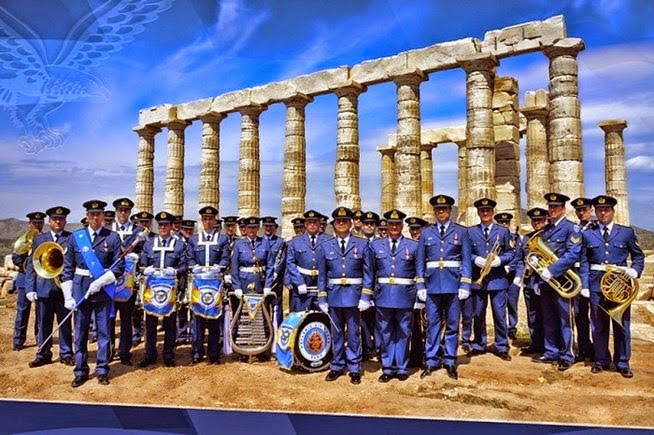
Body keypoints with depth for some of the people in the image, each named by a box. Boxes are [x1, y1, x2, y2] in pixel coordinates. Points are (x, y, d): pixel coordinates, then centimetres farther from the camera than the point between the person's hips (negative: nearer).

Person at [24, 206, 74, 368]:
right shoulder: (39, 239, 10)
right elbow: (31, 265, 7)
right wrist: (30, 288, 0)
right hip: (44, 288, 2)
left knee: (65, 323, 7)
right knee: (43, 323, 8)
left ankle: (66, 354, 17)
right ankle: (43, 355, 20)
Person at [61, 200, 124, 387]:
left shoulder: (113, 238, -2)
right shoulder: (75, 237, 3)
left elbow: (119, 267, -4)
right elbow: (67, 268, 4)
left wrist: (99, 282, -15)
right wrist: (68, 296, -2)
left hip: (103, 291, -1)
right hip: (80, 290, 1)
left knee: (104, 332, 5)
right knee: (80, 332, 8)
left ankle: (102, 370, 18)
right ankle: (80, 372, 20)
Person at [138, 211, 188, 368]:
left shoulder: (180, 245, 5)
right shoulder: (148, 244, 11)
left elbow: (184, 266, 0)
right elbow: (142, 265, 9)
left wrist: (175, 272, -21)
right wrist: (147, 270, -14)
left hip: (171, 288, -2)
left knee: (170, 322, 6)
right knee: (150, 322, 6)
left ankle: (168, 356, 16)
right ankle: (150, 355, 17)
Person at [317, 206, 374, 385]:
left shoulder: (362, 244, -1)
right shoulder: (325, 246, 4)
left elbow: (368, 273, -1)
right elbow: (322, 275, 5)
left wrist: (365, 297, -8)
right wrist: (322, 299, 1)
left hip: (354, 294, -2)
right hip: (334, 294, 2)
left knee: (353, 333, 6)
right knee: (336, 332, 12)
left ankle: (354, 368, 19)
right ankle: (337, 366, 25)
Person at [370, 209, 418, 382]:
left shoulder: (414, 246, 3)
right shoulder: (375, 245, 7)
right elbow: (370, 271, 8)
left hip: (405, 295, -1)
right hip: (383, 295, 1)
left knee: (403, 333, 7)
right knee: (385, 333, 7)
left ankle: (402, 368, 21)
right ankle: (388, 368, 19)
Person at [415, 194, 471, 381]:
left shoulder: (461, 231, 4)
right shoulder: (426, 232, 8)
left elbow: (466, 260, 0)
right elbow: (419, 260, 6)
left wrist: (465, 285, -7)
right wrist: (420, 285, 0)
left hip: (453, 283, -1)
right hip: (432, 284, 1)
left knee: (452, 324, 7)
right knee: (432, 324, 6)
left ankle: (450, 361, 19)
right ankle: (431, 361, 16)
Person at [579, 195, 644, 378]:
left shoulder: (626, 232, 6)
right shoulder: (588, 234, 7)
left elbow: (639, 256, 11)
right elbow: (584, 262, 5)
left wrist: (635, 270, -9)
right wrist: (584, 285, -2)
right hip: (596, 284, 1)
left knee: (622, 325, 5)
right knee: (598, 325, 8)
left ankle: (623, 363, 17)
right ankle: (601, 361, 20)